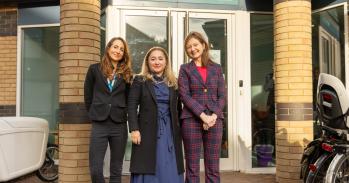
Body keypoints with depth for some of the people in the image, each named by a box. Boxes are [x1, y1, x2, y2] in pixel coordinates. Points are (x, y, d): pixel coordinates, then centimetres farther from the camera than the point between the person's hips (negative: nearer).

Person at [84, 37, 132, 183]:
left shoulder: (127, 74, 8)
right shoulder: (95, 69, 5)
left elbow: (129, 100, 12)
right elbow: (88, 96, 8)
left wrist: (122, 114, 5)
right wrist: (94, 114, 6)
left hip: (119, 125, 2)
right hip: (99, 124, -1)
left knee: (116, 171, 8)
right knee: (95, 170, -5)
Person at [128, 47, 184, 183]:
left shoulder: (173, 82, 13)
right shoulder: (140, 80, 3)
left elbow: (176, 108, 14)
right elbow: (132, 107, -4)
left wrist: (179, 130, 9)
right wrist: (134, 129, -14)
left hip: (170, 131, 3)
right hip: (147, 131, -3)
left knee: (170, 170, 5)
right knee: (147, 169, 0)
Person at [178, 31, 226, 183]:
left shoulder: (216, 68, 13)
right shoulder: (185, 69, 7)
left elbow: (222, 96, 7)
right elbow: (184, 95, -3)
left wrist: (214, 115, -10)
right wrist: (203, 115, -14)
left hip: (214, 120, 2)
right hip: (191, 120, -1)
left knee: (213, 169, 4)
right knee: (192, 169, 2)